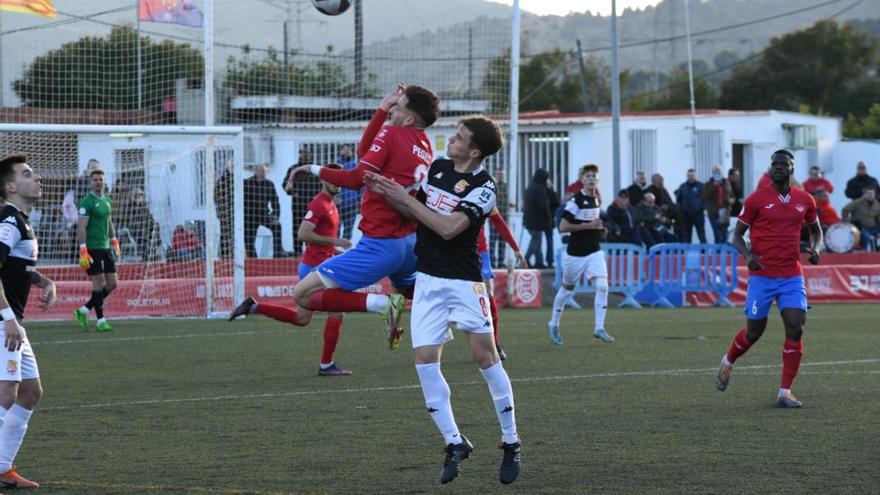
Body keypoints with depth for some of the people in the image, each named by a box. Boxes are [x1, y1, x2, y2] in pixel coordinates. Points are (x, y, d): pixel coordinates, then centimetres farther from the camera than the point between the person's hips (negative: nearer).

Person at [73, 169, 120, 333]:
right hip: (92, 248, -8)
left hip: (105, 247, 8)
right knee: (99, 283, -6)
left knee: (111, 284, 5)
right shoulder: (87, 202, -10)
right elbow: (81, 227, -15)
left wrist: (114, 242, 21)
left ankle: (83, 311, 16)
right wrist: (83, 251, -20)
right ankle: (100, 321, 2)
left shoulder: (106, 200, 14)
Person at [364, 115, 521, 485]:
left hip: (463, 280, -6)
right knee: (425, 361, -4)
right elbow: (415, 211, 17)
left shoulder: (483, 187, -12)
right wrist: (386, 193, -1)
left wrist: (405, 197, -16)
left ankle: (511, 443, 4)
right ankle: (455, 443, 5)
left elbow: (448, 228, -21)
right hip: (427, 279, 6)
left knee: (484, 355, -8)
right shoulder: (438, 167, 9)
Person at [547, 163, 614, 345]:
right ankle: (554, 325, 31)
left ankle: (599, 328, -11)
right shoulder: (576, 201, -14)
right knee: (567, 289, 12)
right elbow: (563, 227, -19)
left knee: (602, 286, -15)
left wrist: (599, 228, 6)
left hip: (594, 252, 5)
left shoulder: (596, 200, 8)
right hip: (575, 253, -5)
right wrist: (588, 226, -21)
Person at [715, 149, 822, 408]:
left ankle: (785, 392, -5)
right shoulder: (756, 199, -4)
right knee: (754, 331, 5)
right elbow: (737, 235, 1)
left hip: (792, 276, 2)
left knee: (795, 328, -12)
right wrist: (748, 255, -18)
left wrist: (815, 249, 1)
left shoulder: (804, 200, 6)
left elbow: (815, 230, 22)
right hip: (762, 275, -2)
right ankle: (728, 363, 38)